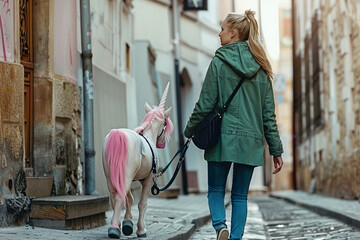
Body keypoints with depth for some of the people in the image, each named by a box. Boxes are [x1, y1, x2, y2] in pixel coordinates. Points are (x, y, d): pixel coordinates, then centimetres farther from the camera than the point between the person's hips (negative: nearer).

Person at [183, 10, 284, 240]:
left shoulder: (219, 62, -5)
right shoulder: (260, 67, 7)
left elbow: (206, 103, -5)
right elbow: (269, 112, 7)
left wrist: (190, 130, 9)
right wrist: (276, 150, 9)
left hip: (223, 136, -3)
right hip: (251, 140, 3)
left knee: (216, 190, 9)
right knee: (240, 195, 10)